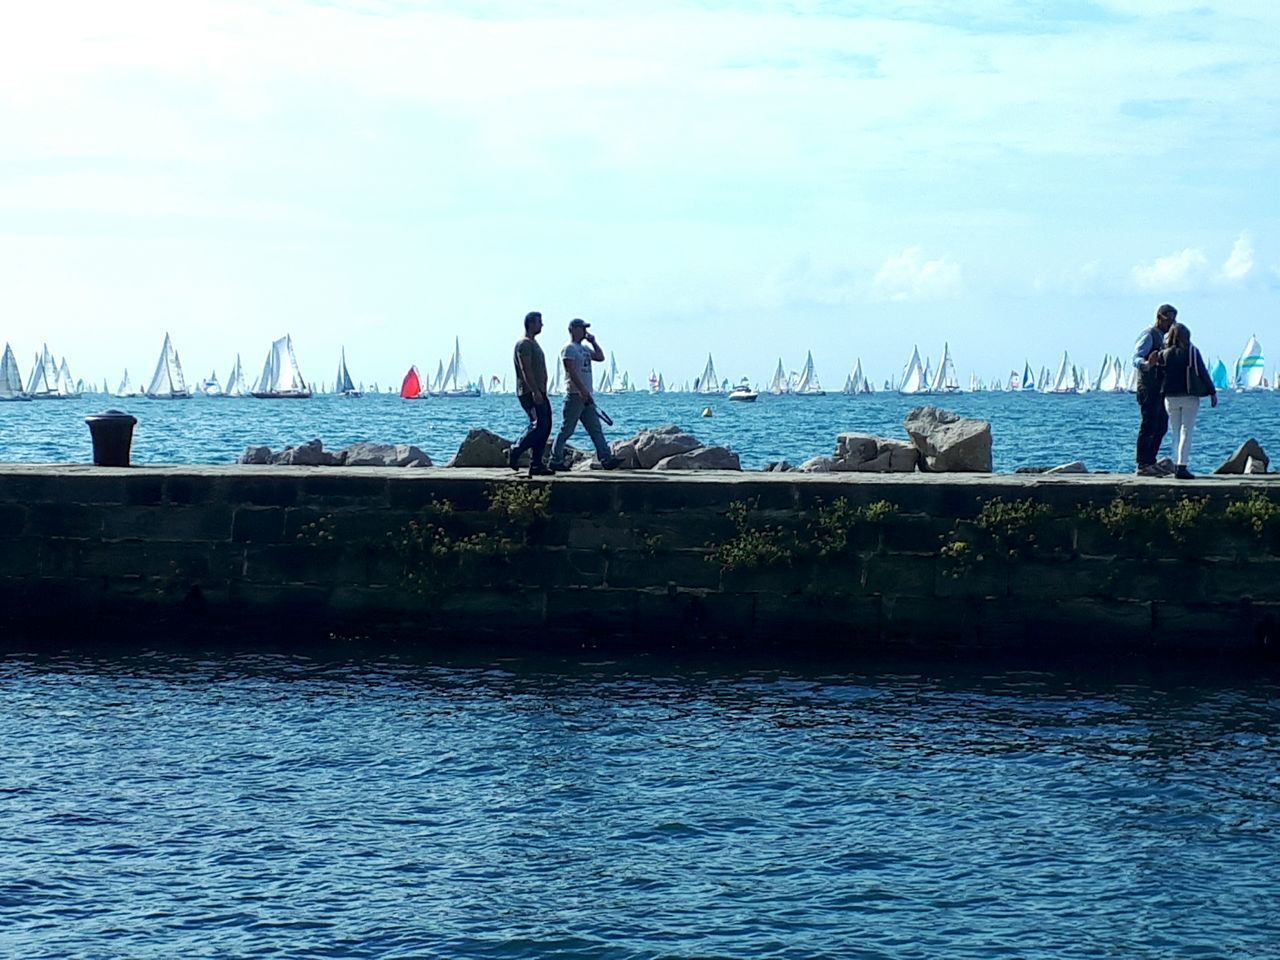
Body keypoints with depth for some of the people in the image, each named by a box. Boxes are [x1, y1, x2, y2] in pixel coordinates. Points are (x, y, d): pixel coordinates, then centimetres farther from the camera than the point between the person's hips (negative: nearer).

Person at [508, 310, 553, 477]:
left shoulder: (533, 343, 22)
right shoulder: (524, 343, -10)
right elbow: (526, 369, -19)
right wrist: (535, 391, -25)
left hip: (539, 392, 10)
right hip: (529, 392, -10)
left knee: (545, 427, 4)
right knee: (539, 425, -17)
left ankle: (536, 465, 4)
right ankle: (515, 453, -7)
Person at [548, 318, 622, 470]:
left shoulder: (585, 348, 19)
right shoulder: (569, 349, -9)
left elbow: (600, 358, 23)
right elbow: (571, 372, -18)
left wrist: (593, 342, 12)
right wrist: (582, 390, -24)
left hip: (586, 396, 9)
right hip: (574, 395, -9)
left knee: (596, 429, 4)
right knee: (566, 430, -4)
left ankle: (606, 459, 2)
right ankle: (556, 461, 1)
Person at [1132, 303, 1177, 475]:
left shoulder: (1161, 337, 21)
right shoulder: (1149, 335, -9)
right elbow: (1136, 358, -21)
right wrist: (1146, 364, -40)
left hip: (1159, 389, 10)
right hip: (1149, 388, -10)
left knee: (1161, 425, 11)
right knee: (1148, 426, -10)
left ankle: (1150, 462, 16)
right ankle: (1142, 465, -10)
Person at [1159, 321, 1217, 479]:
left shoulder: (1164, 354, -1)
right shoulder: (1192, 352, -7)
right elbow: (1203, 373, -5)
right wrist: (1212, 392, 0)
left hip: (1171, 398, 3)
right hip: (1189, 397, -3)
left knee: (1176, 433, 12)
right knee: (1186, 432, -3)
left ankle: (1177, 466, 9)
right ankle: (1181, 467, -11)